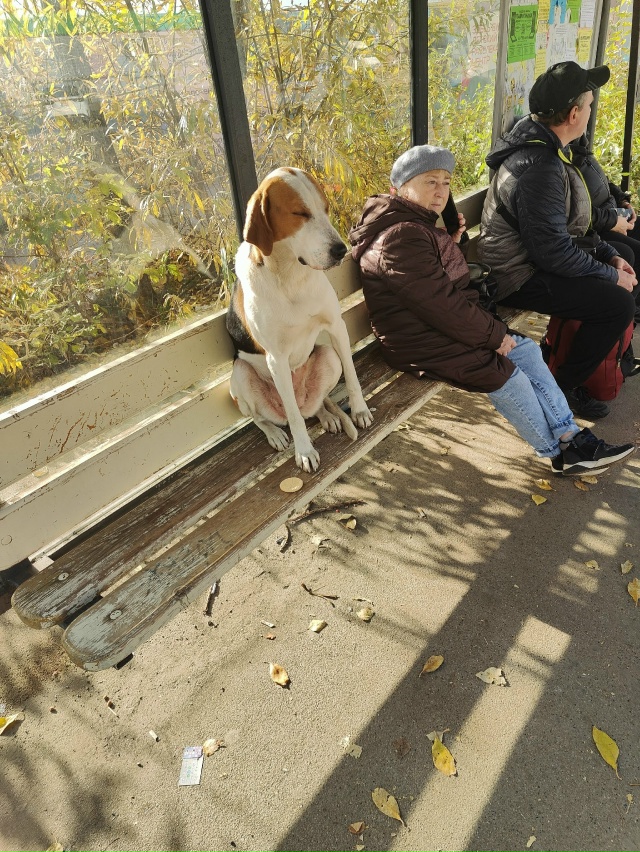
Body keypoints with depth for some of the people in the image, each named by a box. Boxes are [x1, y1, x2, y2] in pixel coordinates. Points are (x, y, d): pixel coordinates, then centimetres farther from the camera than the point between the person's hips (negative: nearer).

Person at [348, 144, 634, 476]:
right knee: (507, 376, -13)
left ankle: (569, 435, 12)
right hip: (421, 343, -11)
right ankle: (557, 452, 10)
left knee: (527, 350, 7)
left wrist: (453, 243, 8)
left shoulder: (418, 225, 15)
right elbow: (442, 305, -23)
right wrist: (494, 334, -14)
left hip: (443, 325, 11)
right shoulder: (402, 237, -20)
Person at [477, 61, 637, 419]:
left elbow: (572, 222, 16)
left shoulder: (546, 147, 8)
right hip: (524, 276, -10)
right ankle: (564, 387, -1)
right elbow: (553, 250, -27)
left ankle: (609, 357, 29)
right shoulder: (539, 168, -26)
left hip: (539, 257, 11)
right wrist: (611, 276, -15)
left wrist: (610, 255, 8)